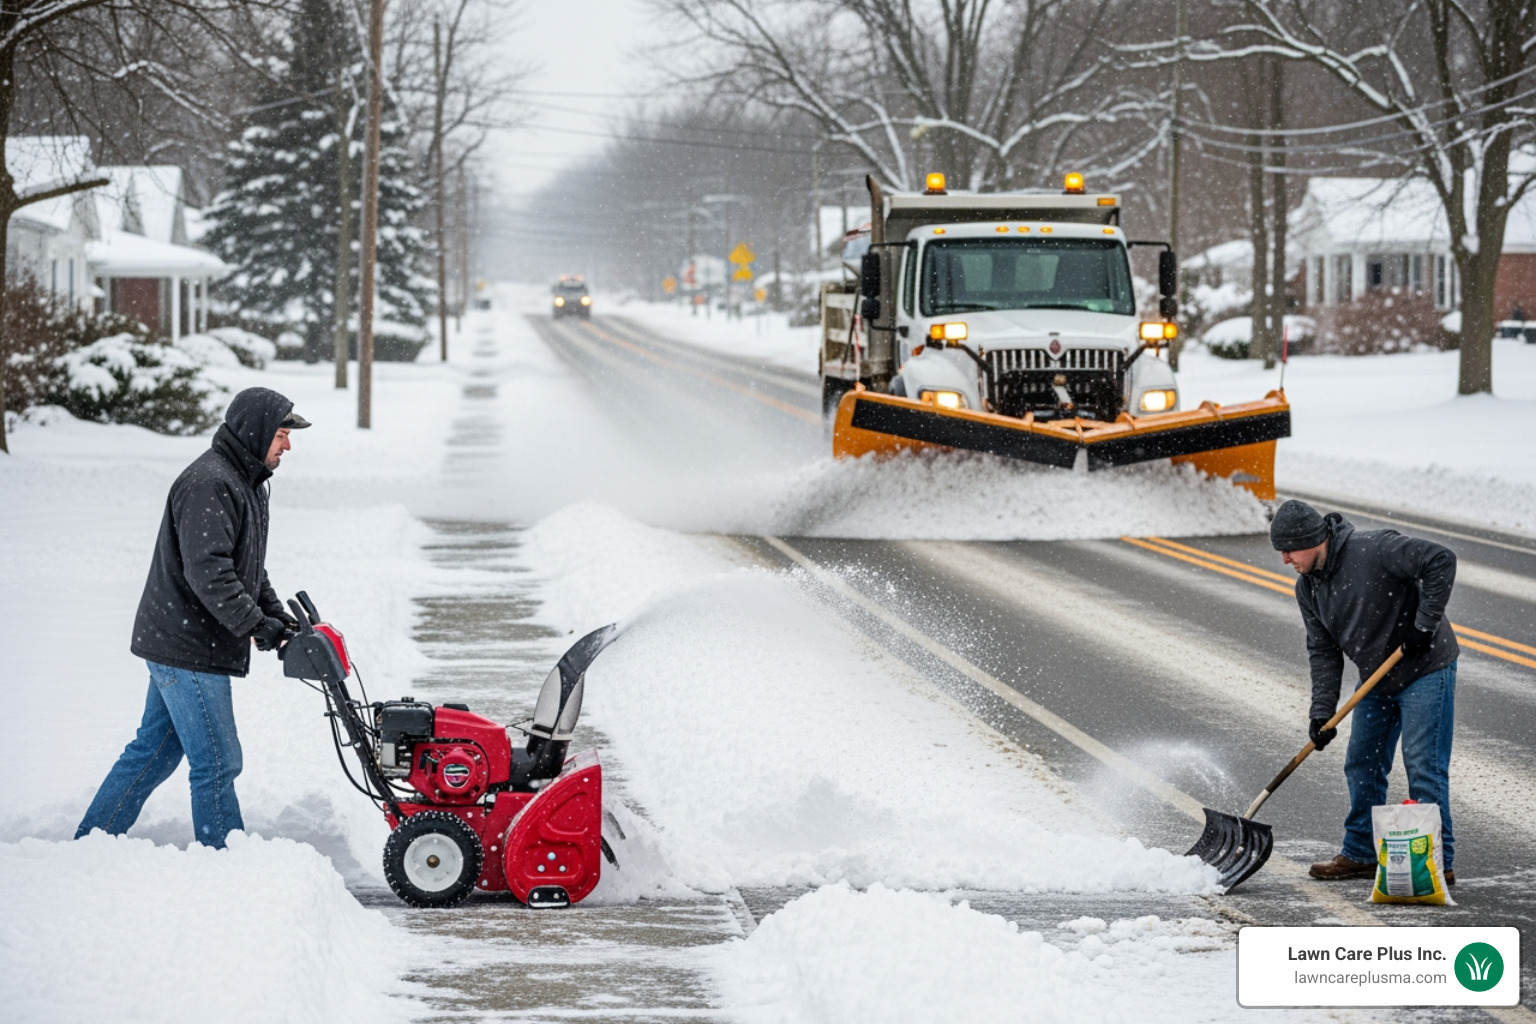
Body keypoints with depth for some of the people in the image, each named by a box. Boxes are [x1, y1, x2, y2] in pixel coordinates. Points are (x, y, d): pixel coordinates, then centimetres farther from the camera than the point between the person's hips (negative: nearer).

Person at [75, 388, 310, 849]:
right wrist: (255, 624, -24)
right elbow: (207, 570, -27)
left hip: (181, 645, 11)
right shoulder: (208, 483, -19)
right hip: (189, 650, -11)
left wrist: (277, 616, 12)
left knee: (154, 750, 16)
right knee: (217, 763, -5)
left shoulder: (241, 482, 17)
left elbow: (248, 568, 24)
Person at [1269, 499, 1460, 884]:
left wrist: (1425, 624, -24)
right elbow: (1323, 651, 3)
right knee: (1362, 766, 11)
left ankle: (1438, 862, -3)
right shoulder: (1308, 588, 1)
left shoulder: (1373, 549, -23)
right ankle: (1361, 854, 25)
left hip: (1426, 669, -8)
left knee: (1423, 766, -9)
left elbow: (1441, 562, -25)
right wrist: (1322, 711, -7)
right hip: (1377, 680, 8)